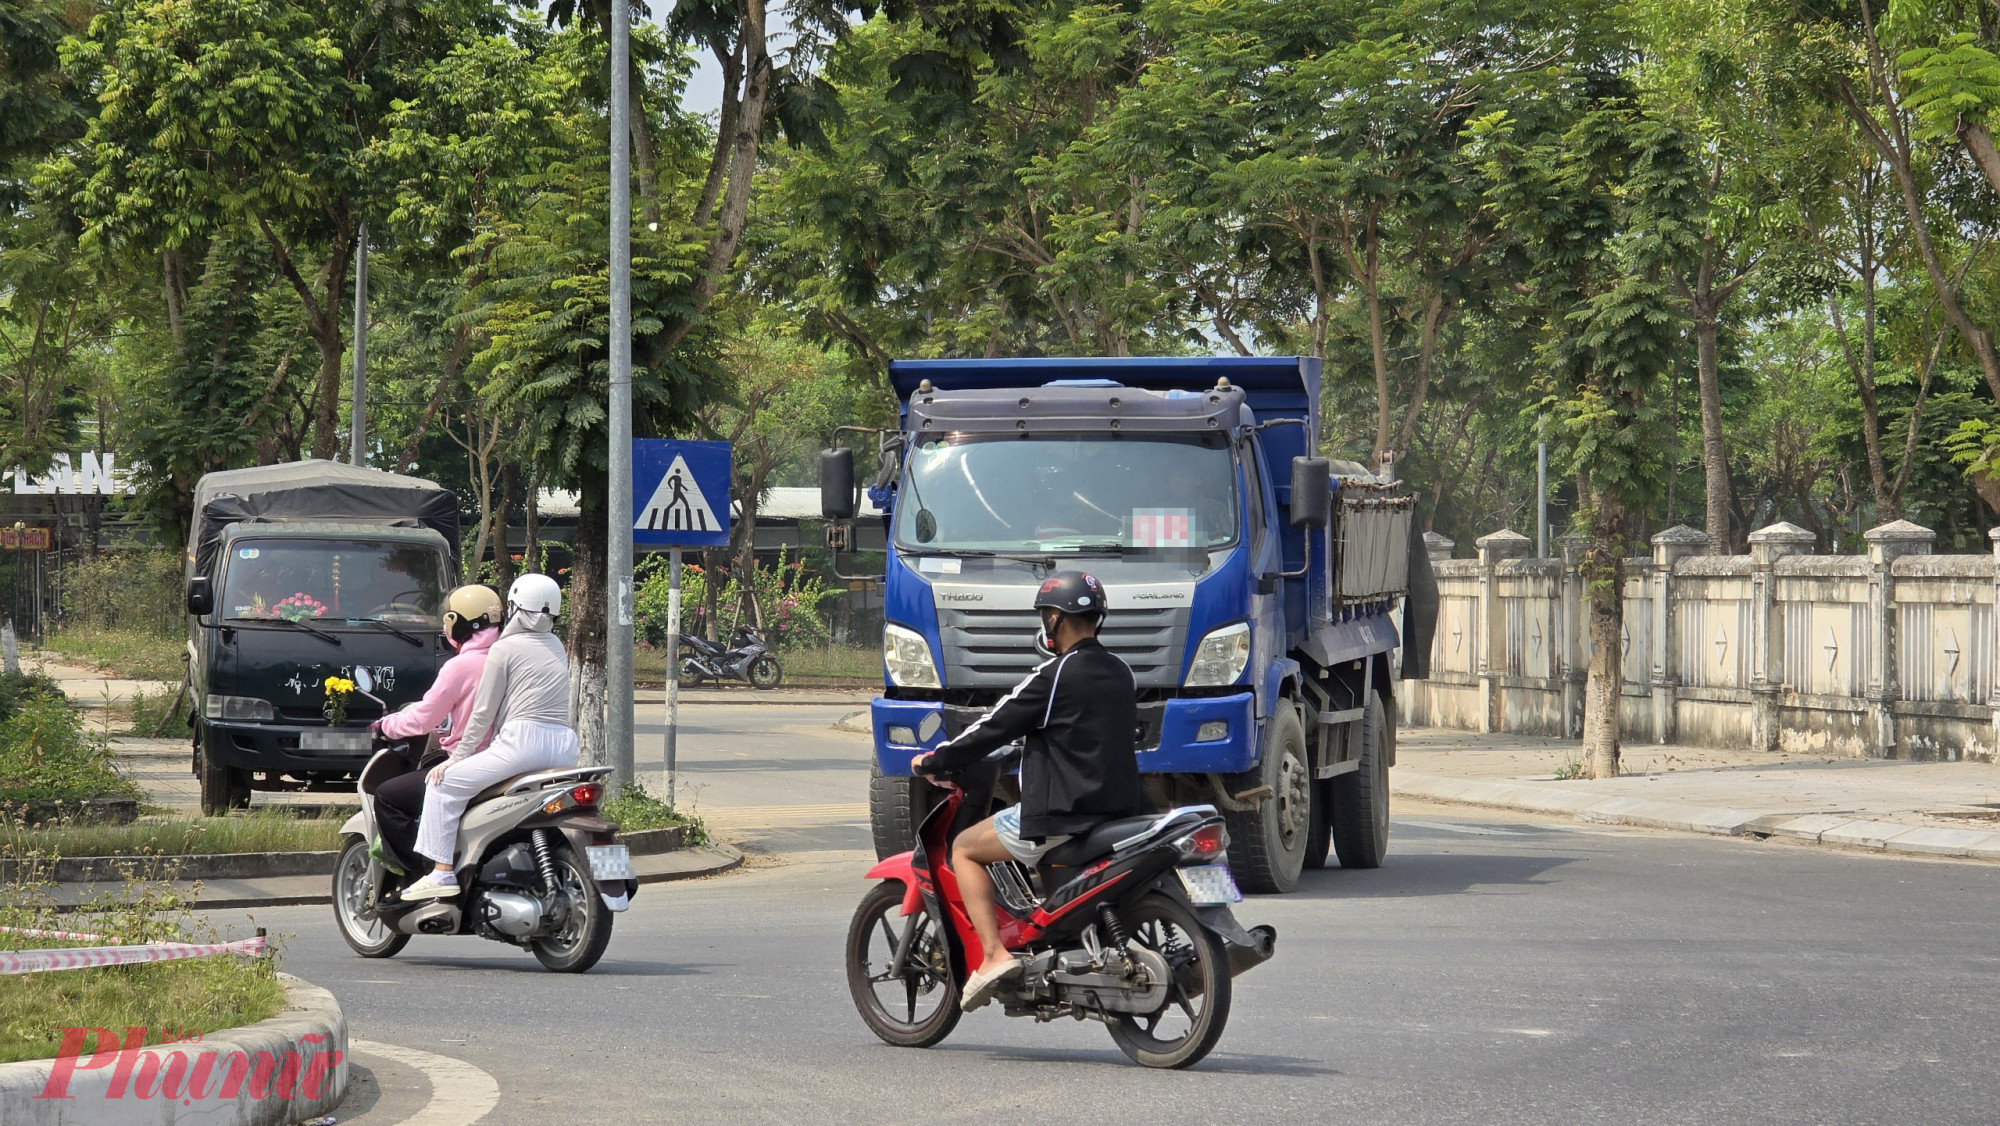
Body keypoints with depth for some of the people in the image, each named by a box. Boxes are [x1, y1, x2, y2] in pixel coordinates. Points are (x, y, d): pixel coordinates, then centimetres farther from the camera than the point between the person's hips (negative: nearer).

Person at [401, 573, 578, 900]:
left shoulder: (504, 649, 1)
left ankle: (442, 871, -9)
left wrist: (457, 757, 6)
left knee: (445, 782, 0)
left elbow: (484, 711, -1)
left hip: (524, 740, -8)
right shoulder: (556, 648, 21)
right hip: (564, 747, 8)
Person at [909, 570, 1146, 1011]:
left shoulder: (1056, 675, -13)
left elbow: (996, 726, -8)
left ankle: (994, 953, -7)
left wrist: (934, 761, 5)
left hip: (1062, 815, -8)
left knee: (965, 849, 8)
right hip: (1120, 807, 8)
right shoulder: (1119, 672, 10)